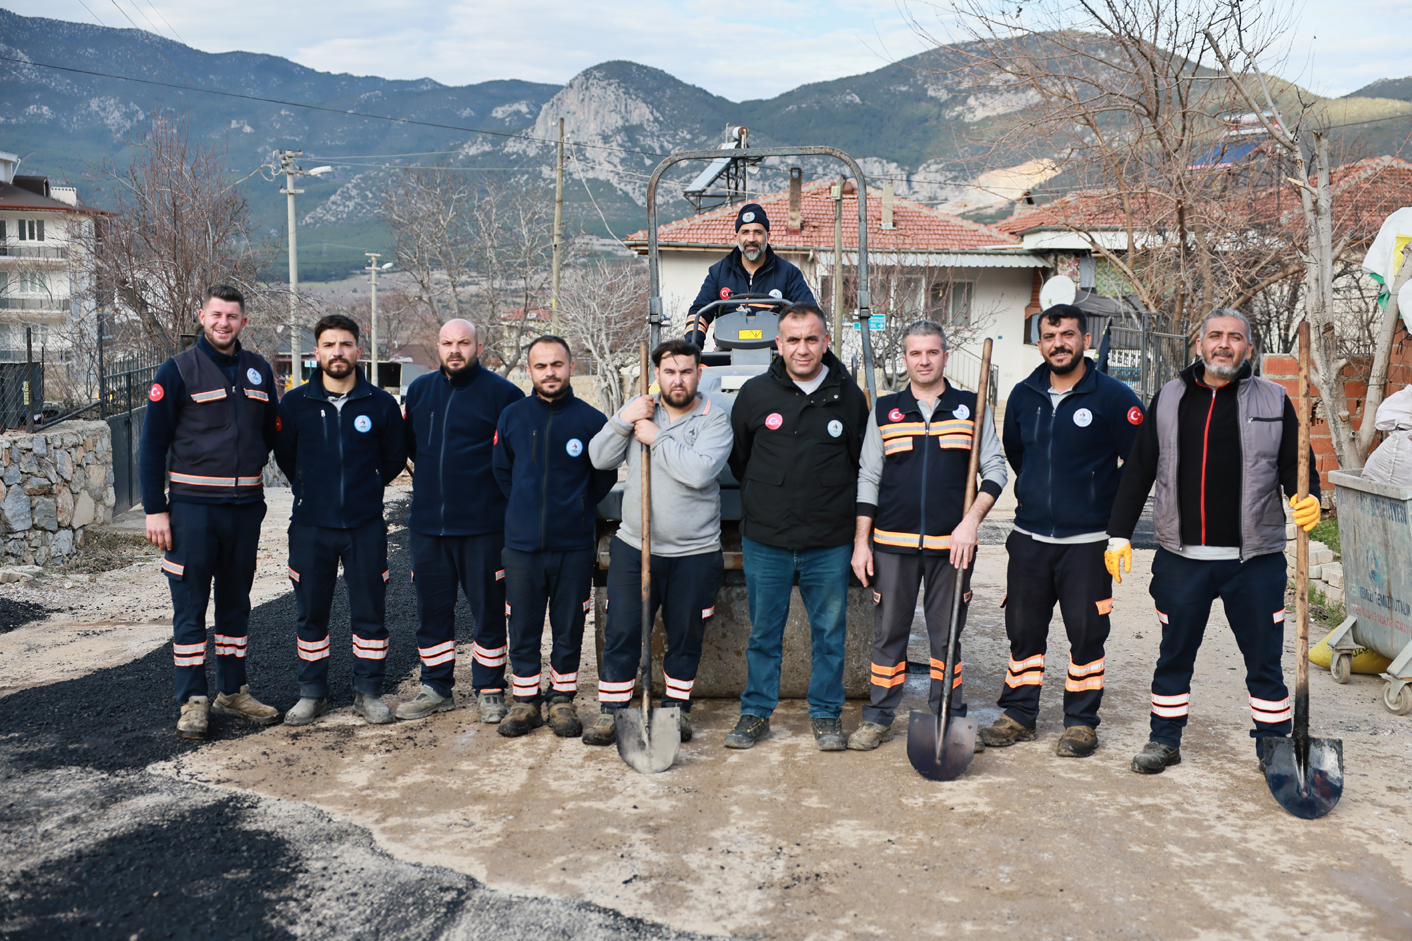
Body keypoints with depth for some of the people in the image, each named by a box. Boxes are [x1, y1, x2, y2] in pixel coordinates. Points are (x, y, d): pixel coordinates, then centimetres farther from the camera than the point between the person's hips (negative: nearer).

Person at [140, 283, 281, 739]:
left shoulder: (258, 370, 8)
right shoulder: (178, 371, -4)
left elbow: (272, 432, 17)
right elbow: (152, 444, -5)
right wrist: (154, 509, -9)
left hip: (246, 506, 4)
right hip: (192, 507, -4)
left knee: (236, 600, 12)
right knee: (190, 605, 1)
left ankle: (232, 692, 23)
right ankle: (193, 700, 10)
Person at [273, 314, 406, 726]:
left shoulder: (381, 404, -2)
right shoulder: (295, 403, -1)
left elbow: (394, 458, 12)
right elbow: (284, 456, 14)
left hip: (365, 526, 0)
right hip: (310, 526, 1)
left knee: (369, 612, 4)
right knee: (311, 613, 9)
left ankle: (368, 692, 17)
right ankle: (312, 693, 22)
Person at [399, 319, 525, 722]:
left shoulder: (501, 393, -6)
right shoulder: (419, 390, 11)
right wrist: (435, 474, 14)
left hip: (483, 526, -5)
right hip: (427, 523, 5)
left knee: (488, 609, 4)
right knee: (431, 609, 12)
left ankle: (489, 690, 17)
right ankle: (436, 688, 25)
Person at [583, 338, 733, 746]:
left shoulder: (714, 417, -6)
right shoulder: (640, 409, 7)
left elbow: (699, 471, -23)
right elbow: (600, 458, 4)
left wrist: (656, 438, -16)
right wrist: (623, 421, -11)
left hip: (695, 552, -2)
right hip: (634, 546, 2)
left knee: (685, 636, 10)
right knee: (621, 633, 3)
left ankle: (676, 708, 27)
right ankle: (610, 712, 15)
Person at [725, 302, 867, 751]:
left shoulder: (849, 395, -1)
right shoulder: (755, 393, -1)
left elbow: (864, 461, 10)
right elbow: (736, 457, 13)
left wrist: (836, 503, 10)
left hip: (830, 543, 0)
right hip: (765, 540, 0)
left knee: (829, 633, 9)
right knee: (764, 633, 10)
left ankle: (826, 714, 24)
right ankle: (756, 713, 23)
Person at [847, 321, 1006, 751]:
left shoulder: (971, 409, 6)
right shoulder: (884, 411, 8)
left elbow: (995, 470, 5)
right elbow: (868, 479, 9)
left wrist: (970, 522, -9)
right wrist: (861, 541, 3)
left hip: (951, 545, -1)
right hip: (892, 543, 1)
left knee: (948, 636, 6)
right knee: (888, 633, 6)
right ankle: (878, 717, 16)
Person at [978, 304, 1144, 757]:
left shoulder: (1113, 396, -6)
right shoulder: (1023, 395, 7)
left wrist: (1113, 514, -2)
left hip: (1087, 541, -4)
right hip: (1029, 537, 4)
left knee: (1086, 633, 4)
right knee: (1023, 629, 9)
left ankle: (1081, 721, 17)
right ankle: (1019, 715, 21)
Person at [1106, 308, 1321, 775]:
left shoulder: (1273, 400, 4)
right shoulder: (1169, 398, 8)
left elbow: (1295, 465, 6)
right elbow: (1138, 470, 9)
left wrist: (1308, 499, -16)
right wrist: (1119, 533, 5)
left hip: (1255, 559, -1)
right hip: (1181, 557, 1)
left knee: (1264, 658, 7)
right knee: (1175, 653, 12)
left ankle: (1272, 748, 23)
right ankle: (1165, 740, 26)